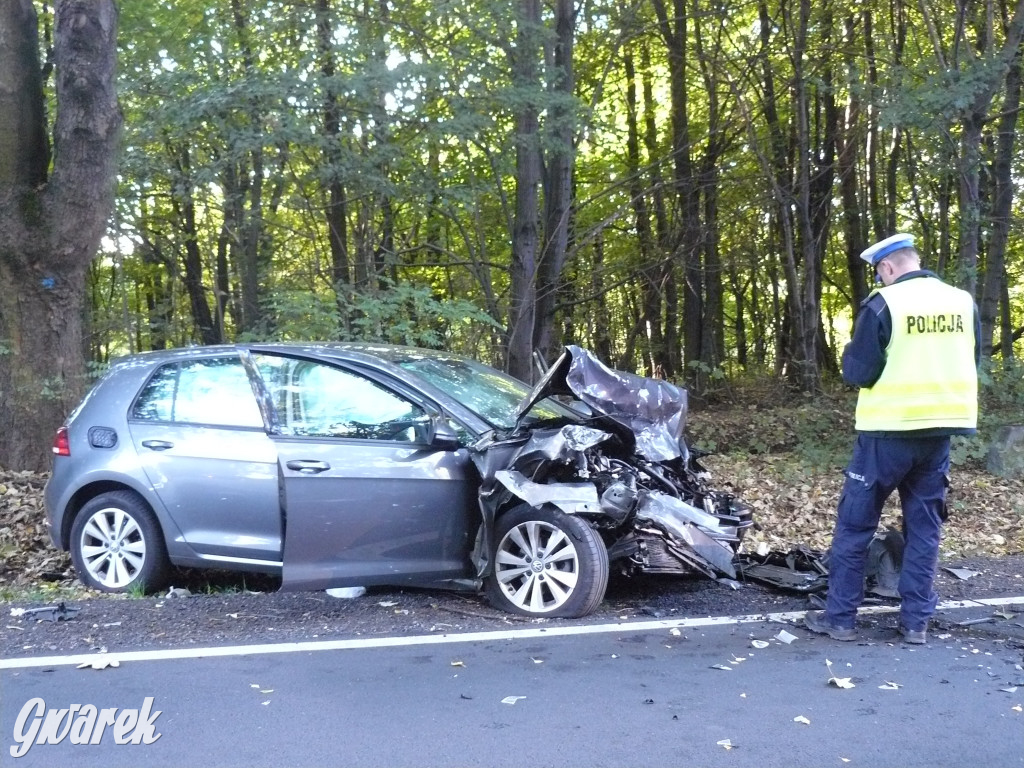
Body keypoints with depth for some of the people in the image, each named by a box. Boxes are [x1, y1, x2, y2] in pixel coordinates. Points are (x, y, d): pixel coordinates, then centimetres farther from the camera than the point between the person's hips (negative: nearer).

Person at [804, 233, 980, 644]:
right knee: (925, 526, 13)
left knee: (855, 523, 6)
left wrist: (851, 350, 9)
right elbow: (971, 365, 16)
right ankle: (916, 621, 15)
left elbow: (859, 373, -10)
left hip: (889, 430, -5)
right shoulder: (963, 302, 5)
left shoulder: (882, 303, -12)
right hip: (940, 430, 5)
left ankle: (840, 616, 11)